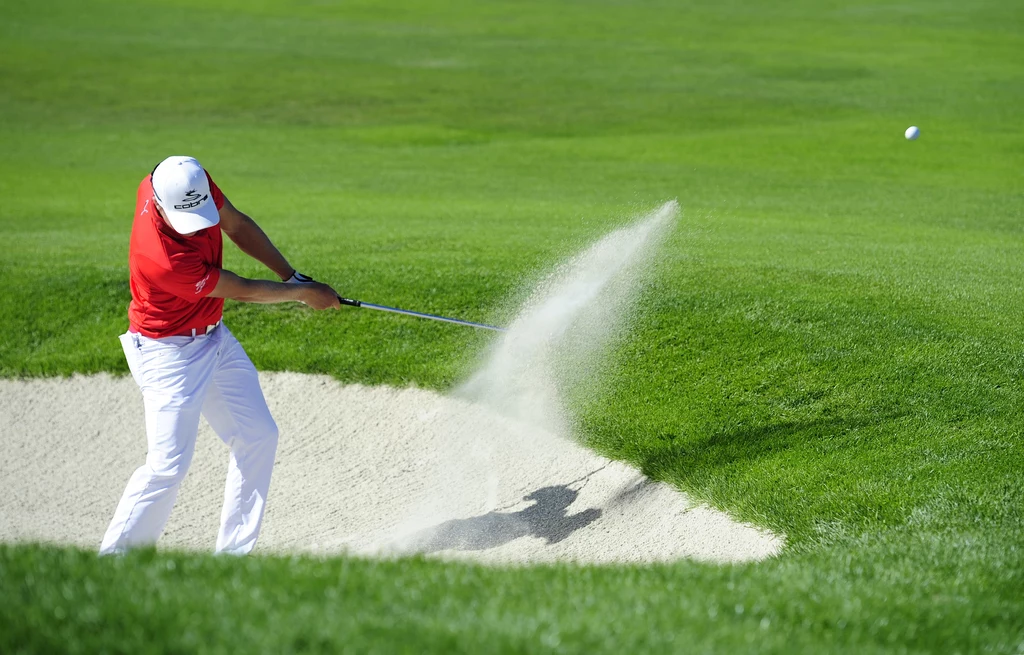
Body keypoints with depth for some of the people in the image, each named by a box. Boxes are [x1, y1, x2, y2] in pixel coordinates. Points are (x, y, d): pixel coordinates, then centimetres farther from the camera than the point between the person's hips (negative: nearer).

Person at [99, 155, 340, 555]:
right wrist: (303, 293, -7)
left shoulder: (192, 183, -17)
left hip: (215, 338, 9)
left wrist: (293, 277, 1)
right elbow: (242, 291, -21)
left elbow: (237, 225, 4)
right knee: (168, 465, -15)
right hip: (168, 353, -9)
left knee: (258, 437, 8)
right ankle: (114, 558, -1)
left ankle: (233, 552, 15)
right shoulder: (162, 259, -36)